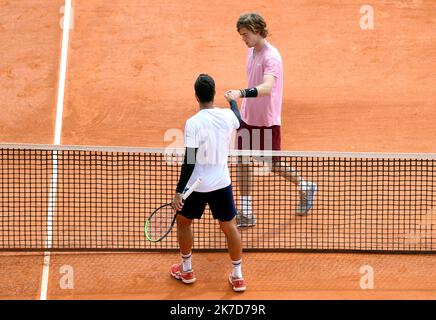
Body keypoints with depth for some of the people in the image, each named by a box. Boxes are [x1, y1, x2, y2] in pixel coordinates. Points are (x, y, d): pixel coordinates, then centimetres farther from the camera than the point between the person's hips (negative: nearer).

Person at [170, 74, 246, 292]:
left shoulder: (193, 123, -21)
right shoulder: (227, 116, -6)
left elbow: (189, 162, -21)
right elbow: (238, 122, 22)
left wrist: (178, 191, -16)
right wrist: (233, 100, 41)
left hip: (197, 185, -3)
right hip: (222, 183, 4)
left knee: (183, 221, 21)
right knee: (230, 227, 15)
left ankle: (186, 270, 32)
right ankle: (238, 276, 20)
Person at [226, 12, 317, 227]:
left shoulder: (271, 57, -22)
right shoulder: (252, 51, 5)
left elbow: (267, 88, -38)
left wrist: (241, 93, -51)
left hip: (266, 121, -7)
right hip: (247, 118, 7)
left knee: (274, 165, 7)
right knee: (242, 162, 3)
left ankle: (305, 187, 34)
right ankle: (246, 213, 10)